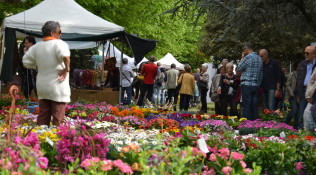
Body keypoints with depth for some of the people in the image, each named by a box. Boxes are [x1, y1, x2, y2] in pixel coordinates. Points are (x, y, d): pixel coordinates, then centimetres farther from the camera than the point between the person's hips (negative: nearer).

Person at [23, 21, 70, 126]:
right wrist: (67, 69, -17)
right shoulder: (58, 43, -12)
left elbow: (26, 61, 13)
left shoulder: (37, 47, 7)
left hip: (42, 86, 6)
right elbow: (65, 55, -31)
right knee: (57, 119, -1)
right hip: (57, 87, -6)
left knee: (43, 117, 13)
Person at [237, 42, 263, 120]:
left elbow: (239, 68, -2)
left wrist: (242, 58, 8)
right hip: (256, 85, 7)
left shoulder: (248, 57, -11)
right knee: (254, 106, 8)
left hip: (247, 84, -7)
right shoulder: (259, 58, 12)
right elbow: (261, 73, 16)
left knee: (246, 106, -6)